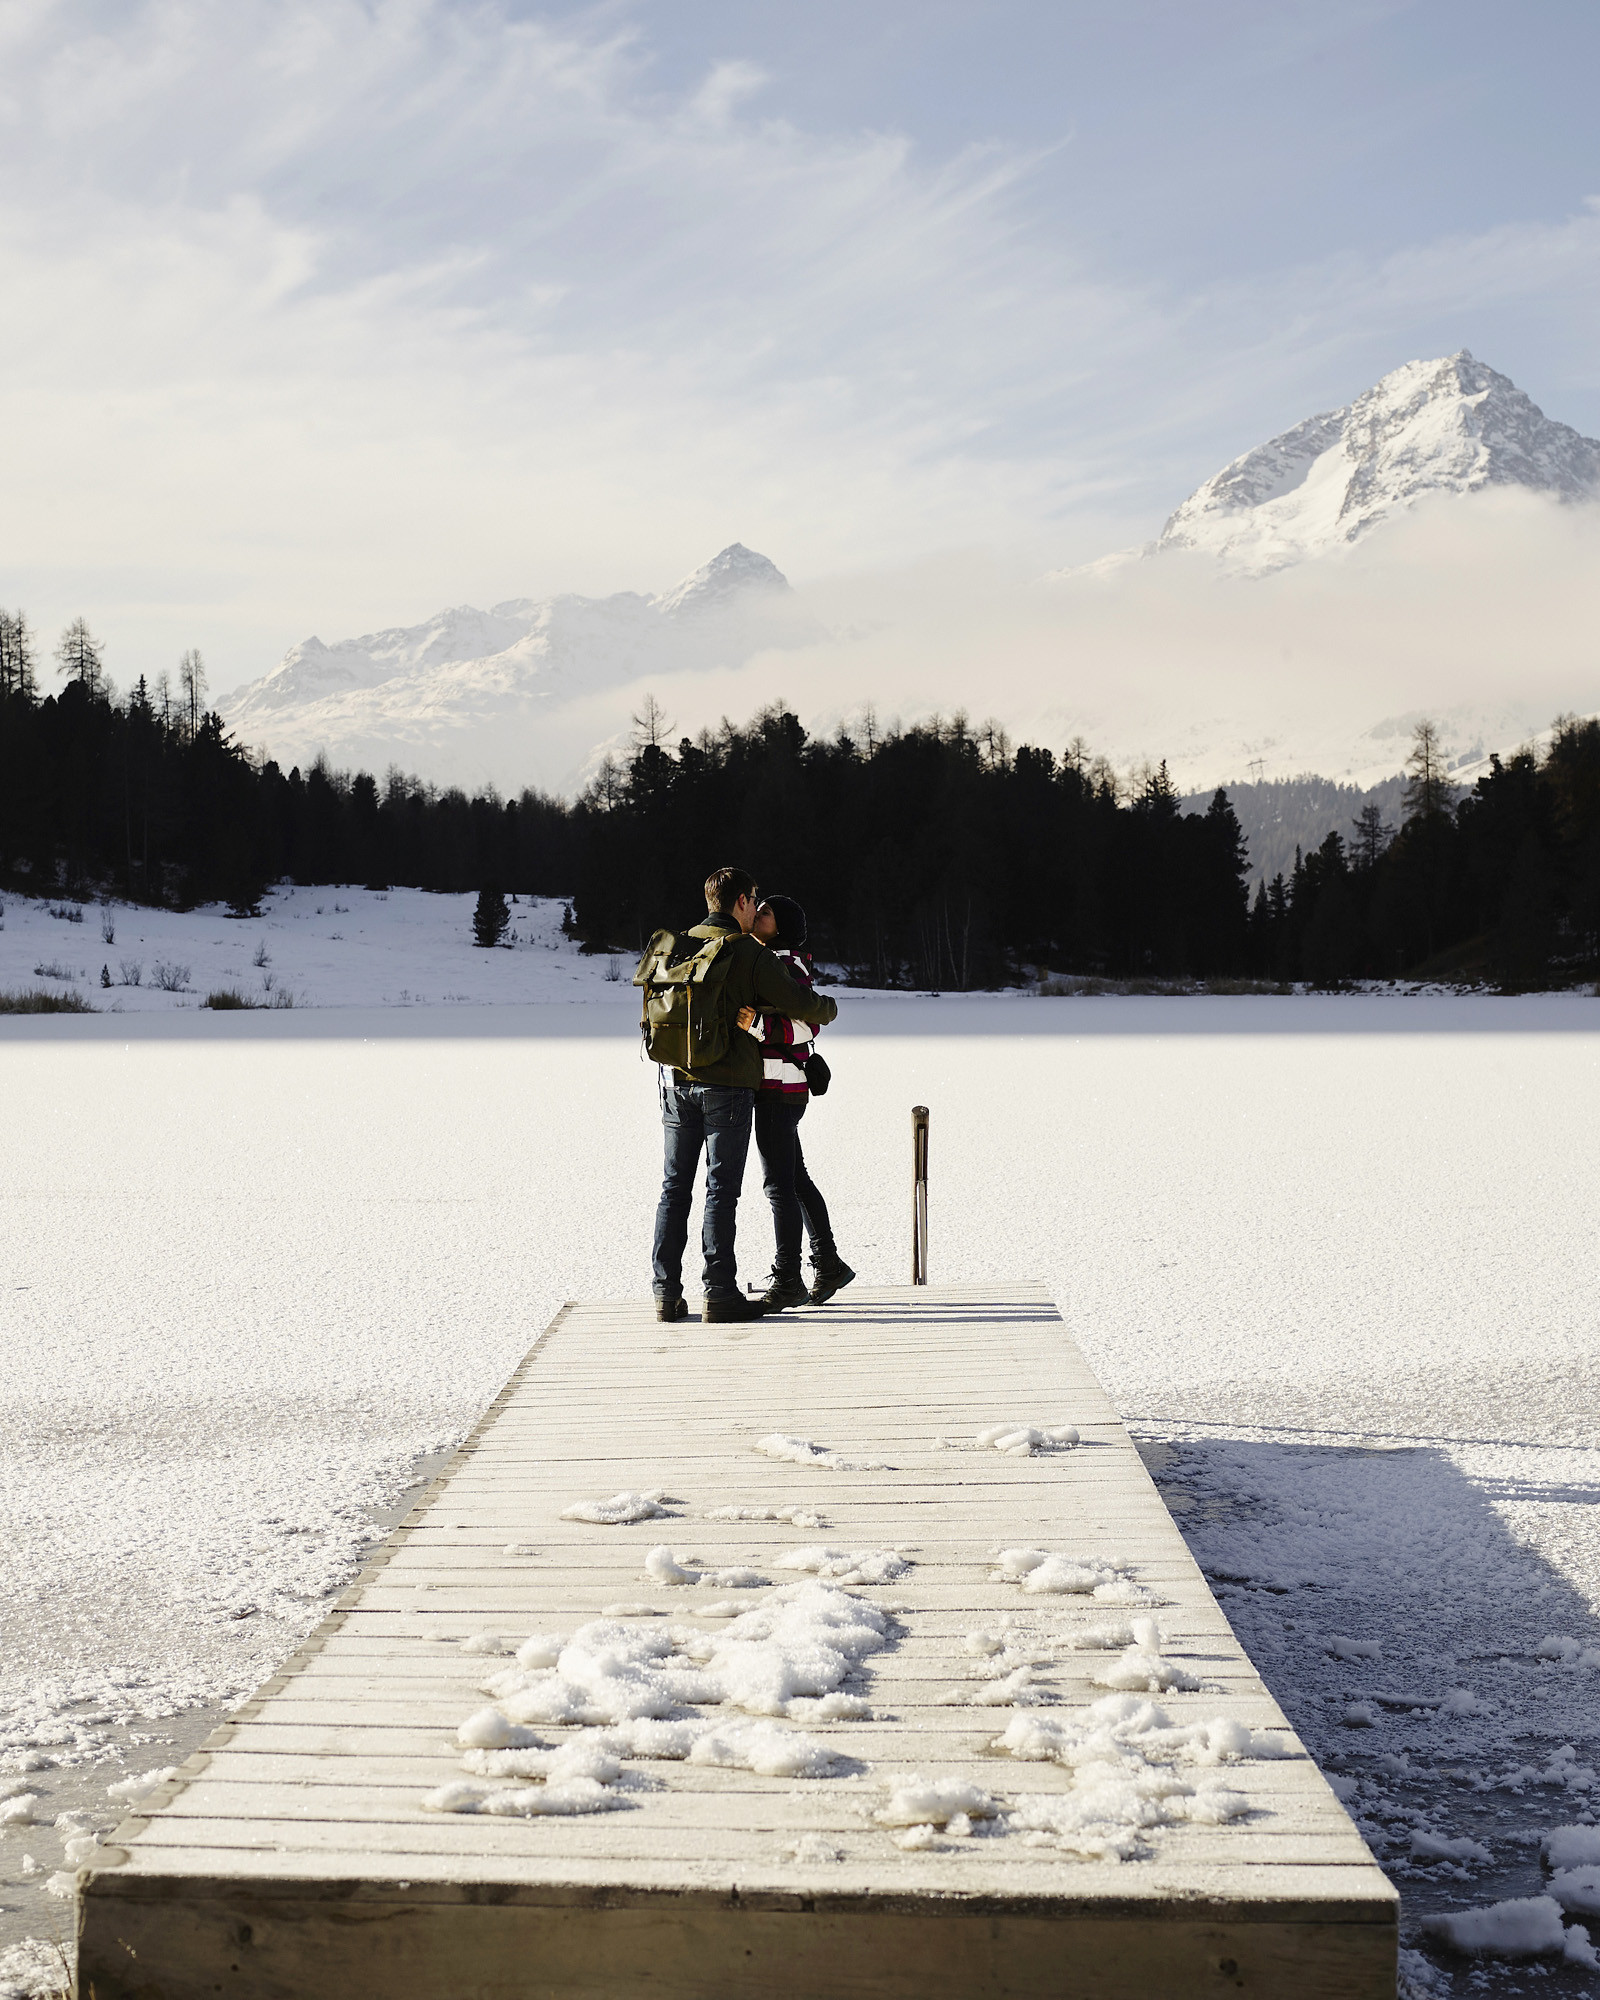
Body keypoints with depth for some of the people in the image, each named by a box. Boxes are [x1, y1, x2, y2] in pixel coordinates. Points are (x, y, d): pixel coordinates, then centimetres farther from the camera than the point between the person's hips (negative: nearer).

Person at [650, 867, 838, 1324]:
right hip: (727, 1087, -5)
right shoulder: (750, 954, -8)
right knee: (721, 1190, -1)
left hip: (677, 1081, 5)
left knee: (674, 1187, 9)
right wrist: (827, 1009, 12)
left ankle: (666, 1291, 8)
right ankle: (719, 1293, -1)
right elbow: (798, 1003, -9)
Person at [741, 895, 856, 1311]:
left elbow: (805, 1026, -21)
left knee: (779, 1182, -7)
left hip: (779, 1088, -10)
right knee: (795, 1178, 15)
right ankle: (828, 1265, 22)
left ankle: (787, 1281, -3)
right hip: (769, 1085, 10)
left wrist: (756, 1025, -32)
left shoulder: (786, 966, -13)